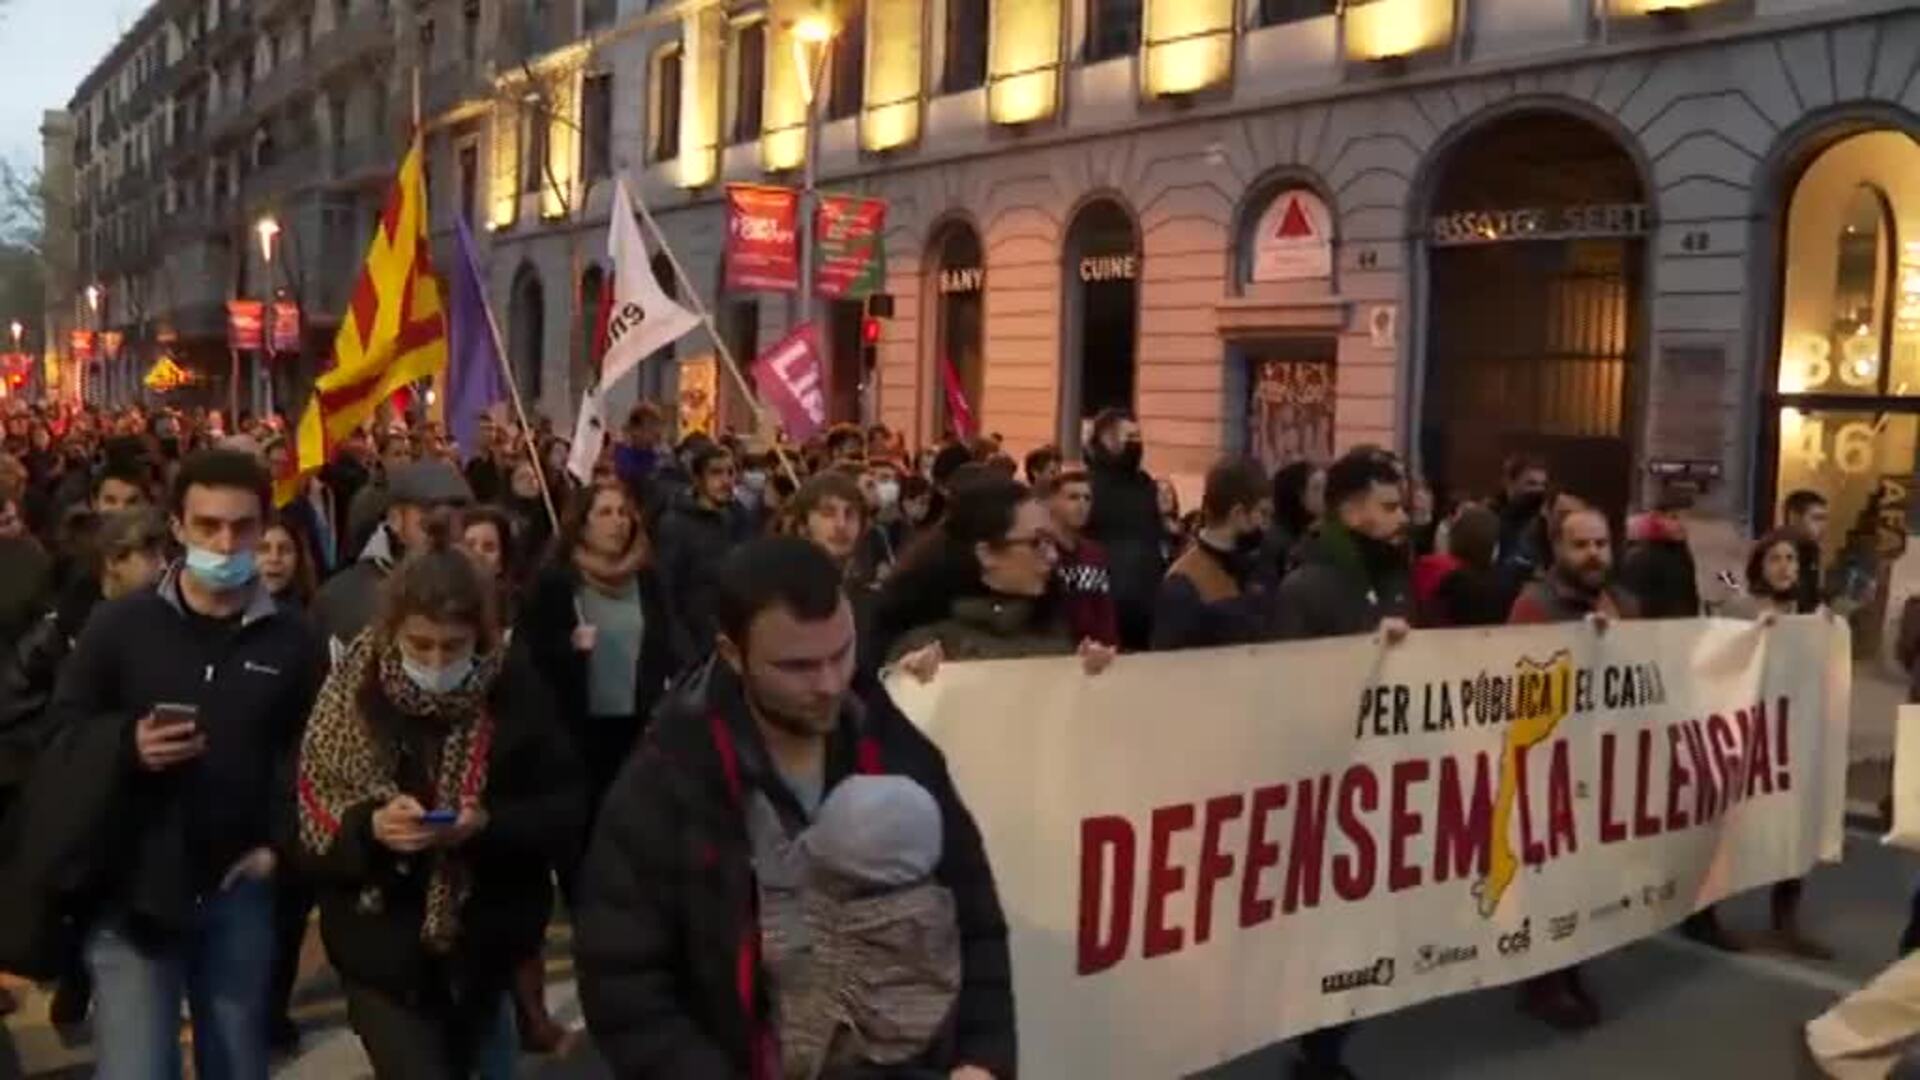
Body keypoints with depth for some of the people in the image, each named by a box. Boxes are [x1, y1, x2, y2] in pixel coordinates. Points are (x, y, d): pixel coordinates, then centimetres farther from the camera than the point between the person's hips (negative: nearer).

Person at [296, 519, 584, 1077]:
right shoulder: (354, 692, -9)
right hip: (382, 948, -2)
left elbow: (568, 811, -8)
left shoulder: (516, 690, -9)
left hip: (482, 946, 2)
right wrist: (368, 828, -26)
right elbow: (306, 820, -7)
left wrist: (490, 826, -24)